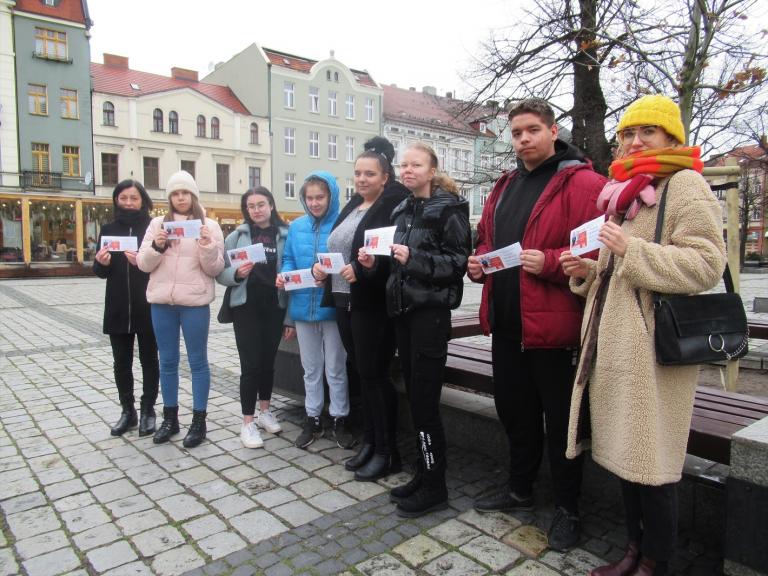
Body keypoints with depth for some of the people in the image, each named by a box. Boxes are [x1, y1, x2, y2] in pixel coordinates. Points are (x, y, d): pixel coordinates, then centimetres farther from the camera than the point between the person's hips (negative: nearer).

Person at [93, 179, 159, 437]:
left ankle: (148, 410, 18)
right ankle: (128, 410, 23)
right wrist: (102, 263, -12)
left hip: (148, 307, -3)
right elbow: (100, 272, 10)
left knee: (148, 360, 7)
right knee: (121, 362, 10)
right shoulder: (109, 229, 8)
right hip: (117, 308, 4)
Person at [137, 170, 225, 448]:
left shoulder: (209, 225, 2)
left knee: (197, 361, 4)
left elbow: (215, 269, -1)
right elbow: (143, 264, 5)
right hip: (162, 301, 3)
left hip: (195, 302, -3)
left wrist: (208, 246, -19)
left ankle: (199, 421, 14)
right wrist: (156, 246, -13)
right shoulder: (157, 223, 9)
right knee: (167, 361, 12)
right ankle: (170, 418, 26)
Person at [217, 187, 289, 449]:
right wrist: (237, 274, -18)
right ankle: (248, 422, 8)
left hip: (274, 305, 1)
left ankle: (265, 411, 31)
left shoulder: (285, 235, 2)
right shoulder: (237, 236, 2)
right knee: (250, 363, -3)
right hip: (246, 305, -1)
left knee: (268, 360, 13)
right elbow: (221, 272, 0)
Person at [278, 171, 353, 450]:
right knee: (310, 369, 16)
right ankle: (312, 419, 30)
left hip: (333, 307, -4)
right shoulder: (296, 227, 6)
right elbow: (288, 259, 11)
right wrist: (284, 275, -10)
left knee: (335, 369, 8)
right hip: (303, 307, 5)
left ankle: (339, 420, 24)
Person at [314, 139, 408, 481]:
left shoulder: (394, 205, -9)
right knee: (362, 373, 14)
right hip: (344, 301, 8)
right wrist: (320, 265, 2)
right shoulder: (352, 207, 17)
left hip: (373, 304, -8)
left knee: (375, 375, -1)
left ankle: (387, 452, 13)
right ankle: (369, 442, 27)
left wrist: (361, 270, -26)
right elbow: (335, 248, 20)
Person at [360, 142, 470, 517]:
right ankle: (424, 473, 25)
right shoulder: (402, 210, 16)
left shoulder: (448, 208, -6)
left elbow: (458, 261, -14)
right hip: (402, 308, 8)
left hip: (431, 310, -7)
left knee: (424, 400, -4)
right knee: (415, 396, 12)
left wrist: (415, 258, -23)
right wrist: (375, 261, 3)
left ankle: (434, 487, 11)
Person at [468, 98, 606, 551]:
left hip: (552, 326, -7)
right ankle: (520, 488, 41)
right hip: (505, 323, 8)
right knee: (514, 411, 20)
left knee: (560, 420, 8)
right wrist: (479, 261, 3)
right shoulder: (505, 187, 15)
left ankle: (568, 508, 28)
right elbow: (486, 239, 23)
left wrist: (549, 262, -26)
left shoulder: (582, 183, -9)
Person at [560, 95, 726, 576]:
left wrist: (632, 249, -22)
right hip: (615, 343, 8)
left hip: (655, 347, -8)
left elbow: (706, 265, -18)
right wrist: (588, 271, 8)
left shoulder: (685, 185, -6)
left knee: (652, 462, 1)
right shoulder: (623, 191, 19)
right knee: (624, 451, 16)